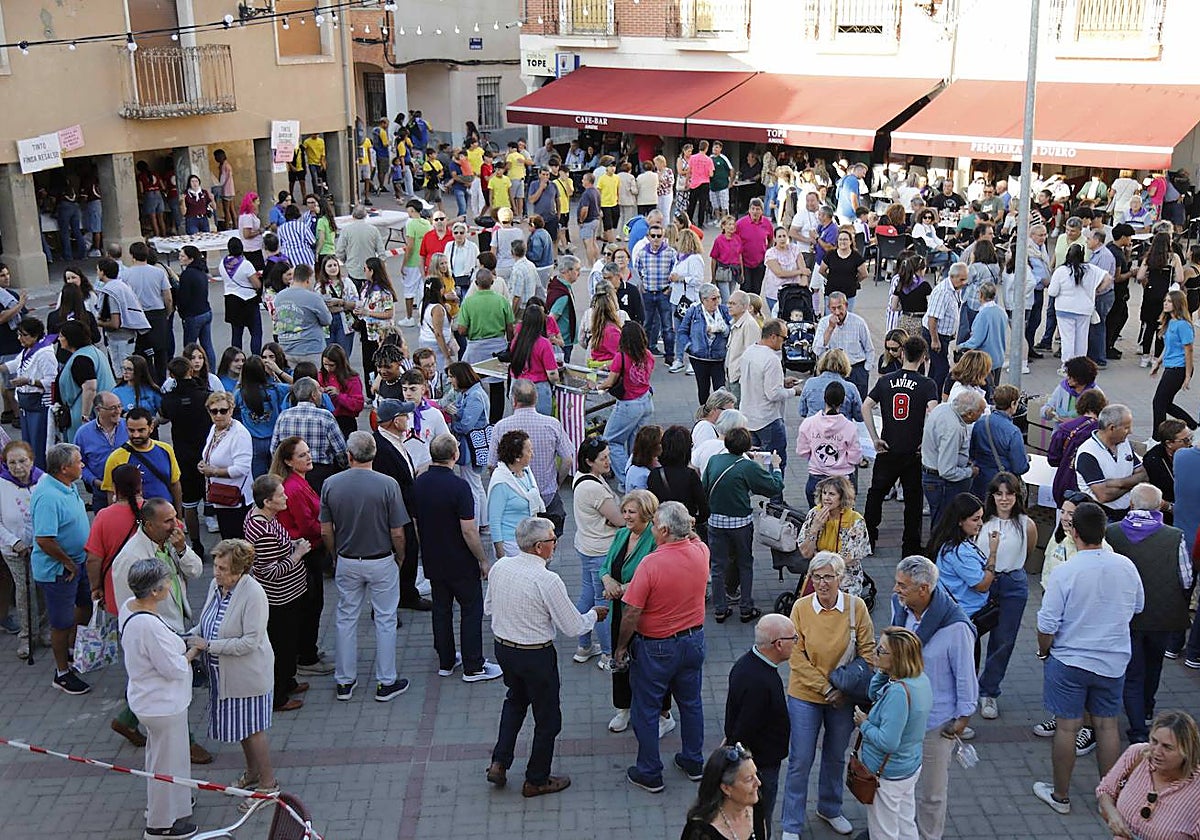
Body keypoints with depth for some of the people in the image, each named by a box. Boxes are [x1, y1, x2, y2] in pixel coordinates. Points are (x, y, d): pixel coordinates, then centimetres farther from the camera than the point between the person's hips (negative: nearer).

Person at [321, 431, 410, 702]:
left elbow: (326, 531, -2)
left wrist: (337, 557, 15)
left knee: (346, 619, 15)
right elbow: (397, 532, -13)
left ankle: (344, 682, 23)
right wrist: (400, 558, 5)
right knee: (385, 620, 9)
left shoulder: (330, 484, -9)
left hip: (347, 562, 3)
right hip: (381, 562, -2)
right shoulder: (387, 484, -17)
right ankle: (386, 683, 16)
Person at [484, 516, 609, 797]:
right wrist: (594, 614, 2)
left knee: (515, 699, 32)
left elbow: (489, 607, 8)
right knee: (547, 717, 14)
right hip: (536, 655, -6)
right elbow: (573, 627, -17)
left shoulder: (500, 567, -7)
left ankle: (499, 763, 26)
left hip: (502, 648, 6)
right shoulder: (548, 581, -25)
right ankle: (536, 780, 28)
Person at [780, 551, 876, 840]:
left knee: (836, 757, 21)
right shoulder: (801, 607, -15)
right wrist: (825, 688, -16)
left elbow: (867, 651, -4)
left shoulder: (856, 606, -12)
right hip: (805, 695, -2)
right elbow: (796, 656, -12)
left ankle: (830, 808, 45)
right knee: (800, 761, 5)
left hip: (844, 697, 2)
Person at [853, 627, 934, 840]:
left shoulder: (898, 692, -33)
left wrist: (864, 724, -17)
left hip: (887, 776, -9)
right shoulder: (920, 679, -4)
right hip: (910, 767, 9)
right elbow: (874, 695, 9)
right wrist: (883, 673, -8)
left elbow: (887, 742, -33)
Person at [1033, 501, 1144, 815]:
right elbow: (1138, 606, 10)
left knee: (1067, 727, 7)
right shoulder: (1126, 566, -8)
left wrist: (1043, 651, 3)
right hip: (1113, 662, 4)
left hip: (1069, 660, -4)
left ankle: (1060, 795, 21)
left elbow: (1047, 624, -16)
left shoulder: (1065, 572, -21)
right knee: (1107, 726, 15)